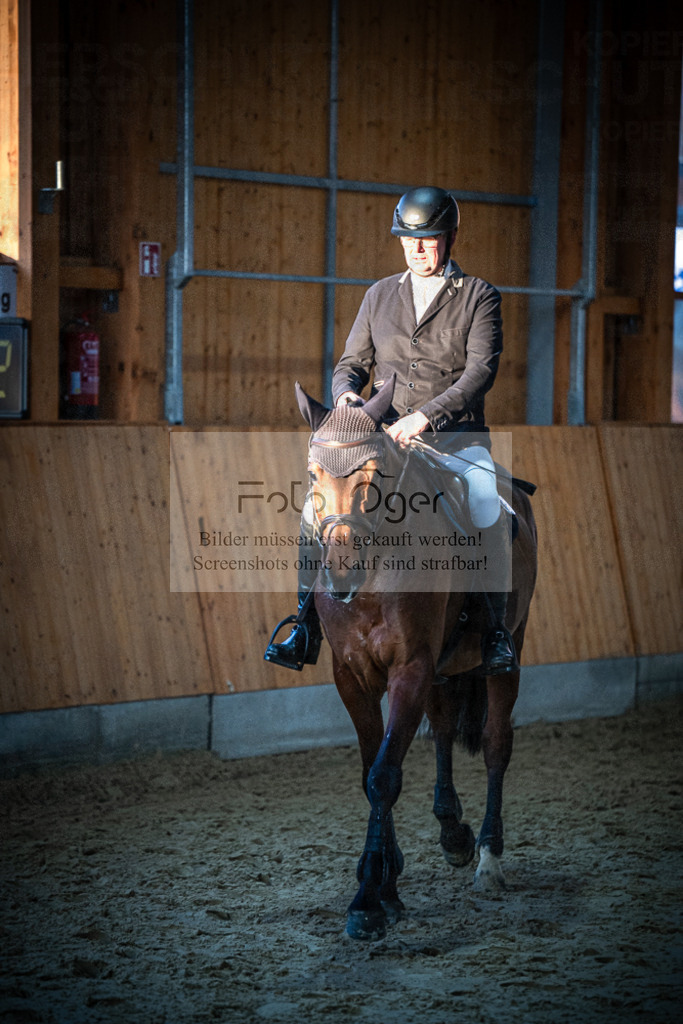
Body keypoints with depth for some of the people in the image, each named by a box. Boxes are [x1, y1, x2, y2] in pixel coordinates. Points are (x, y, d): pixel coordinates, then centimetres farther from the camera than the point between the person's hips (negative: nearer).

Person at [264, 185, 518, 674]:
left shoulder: (480, 297, 1)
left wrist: (425, 416, -26)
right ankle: (307, 624, -10)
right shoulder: (380, 296, 14)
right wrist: (346, 392, -11)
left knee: (489, 509, -31)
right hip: (385, 436, 3)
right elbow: (352, 363, 15)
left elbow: (482, 370, -12)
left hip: (457, 437, -3)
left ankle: (497, 628, -17)